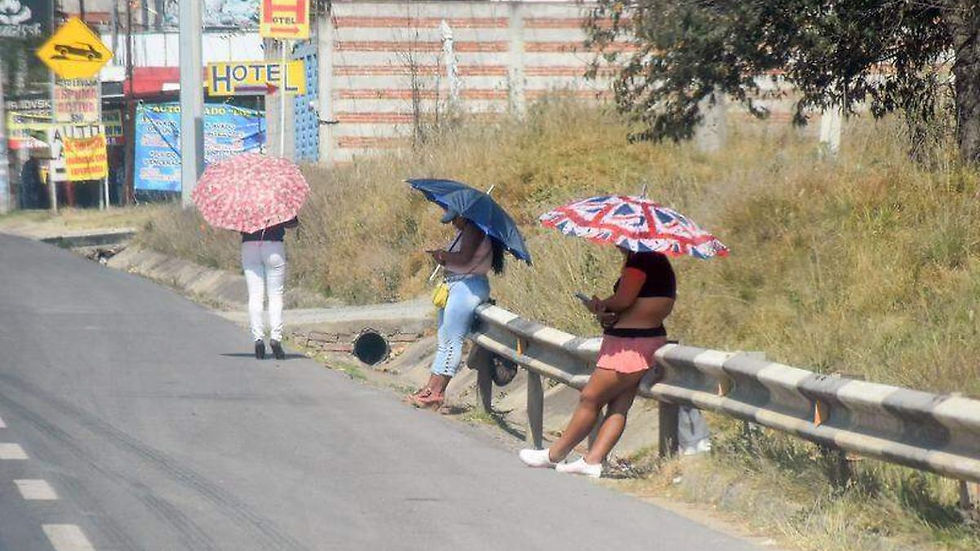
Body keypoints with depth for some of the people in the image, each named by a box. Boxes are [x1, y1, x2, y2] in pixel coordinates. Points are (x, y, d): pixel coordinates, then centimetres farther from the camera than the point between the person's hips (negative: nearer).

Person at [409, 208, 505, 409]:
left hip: (469, 285, -11)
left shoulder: (474, 230, -12)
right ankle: (431, 388, 9)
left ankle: (437, 392, -11)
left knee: (451, 340, -10)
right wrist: (443, 258, -5)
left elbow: (464, 258, -23)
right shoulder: (462, 232, 18)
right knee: (443, 340, 9)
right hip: (453, 284, 11)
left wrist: (443, 255, -6)